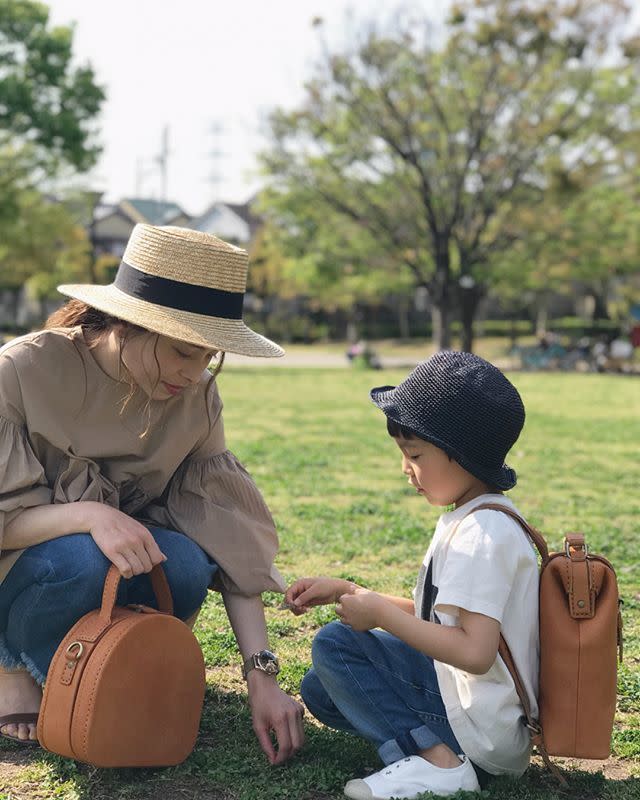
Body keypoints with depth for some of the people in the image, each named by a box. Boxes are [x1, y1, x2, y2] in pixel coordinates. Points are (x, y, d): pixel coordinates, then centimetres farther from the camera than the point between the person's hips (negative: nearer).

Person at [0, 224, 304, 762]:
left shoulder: (195, 397, -11)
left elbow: (230, 530, -14)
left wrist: (261, 674, -20)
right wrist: (89, 515, -40)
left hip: (126, 553, 3)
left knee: (186, 566, -30)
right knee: (83, 560, -36)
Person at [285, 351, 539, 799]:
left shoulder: (482, 535, -22)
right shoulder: (470, 519, 10)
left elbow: (474, 651, -30)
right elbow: (434, 614, 17)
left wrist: (380, 613, -19)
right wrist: (346, 591, 11)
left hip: (483, 732, -11)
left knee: (334, 645, -12)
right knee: (319, 689, 15)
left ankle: (434, 760, -15)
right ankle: (444, 749, 4)